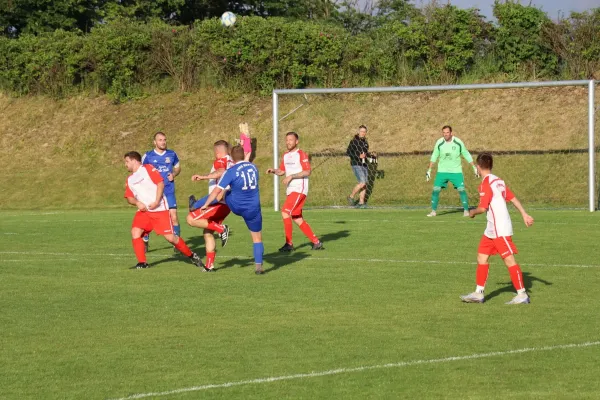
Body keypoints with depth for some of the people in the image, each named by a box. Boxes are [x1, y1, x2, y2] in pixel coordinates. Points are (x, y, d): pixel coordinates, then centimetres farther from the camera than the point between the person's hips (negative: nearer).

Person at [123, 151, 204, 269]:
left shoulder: (148, 169, -2)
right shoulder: (129, 180, 16)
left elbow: (160, 183, -9)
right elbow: (129, 197, 14)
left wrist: (156, 201, -18)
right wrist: (137, 203, -9)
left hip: (159, 209, -5)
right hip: (143, 211, 5)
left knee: (170, 237, -8)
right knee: (135, 232, -18)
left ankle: (191, 255, 12)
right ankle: (142, 263, -11)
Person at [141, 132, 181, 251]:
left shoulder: (172, 154, 5)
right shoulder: (148, 156, 0)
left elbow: (178, 167, 19)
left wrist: (173, 174, -1)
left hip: (169, 192, 1)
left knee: (173, 216, -9)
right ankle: (145, 242, 18)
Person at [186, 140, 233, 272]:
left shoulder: (220, 161, -8)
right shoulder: (233, 163, 17)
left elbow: (221, 172, -31)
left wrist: (204, 177, -39)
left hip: (218, 202, -9)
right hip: (227, 204, 9)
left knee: (191, 219, -15)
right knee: (208, 233, 15)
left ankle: (221, 229, -16)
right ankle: (209, 265, 13)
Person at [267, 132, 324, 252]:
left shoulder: (301, 155, -9)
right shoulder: (286, 155, 15)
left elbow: (307, 172, -16)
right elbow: (282, 171, 22)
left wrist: (291, 176, -21)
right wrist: (273, 170, 1)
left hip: (299, 189, -9)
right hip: (290, 191, 9)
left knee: (285, 212, -18)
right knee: (297, 219, 8)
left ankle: (289, 243, -14)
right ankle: (316, 242, 15)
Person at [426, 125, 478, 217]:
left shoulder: (458, 142, -9)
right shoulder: (439, 143, -5)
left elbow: (466, 155, 3)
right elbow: (434, 156, 7)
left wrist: (474, 167, 3)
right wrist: (429, 170, 6)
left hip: (456, 171, -1)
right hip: (442, 171, 1)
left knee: (461, 190, -10)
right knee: (435, 190, -7)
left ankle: (466, 211, 2)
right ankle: (433, 211, 3)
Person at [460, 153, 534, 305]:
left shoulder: (486, 183, -15)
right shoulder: (498, 181, 12)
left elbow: (483, 208, -17)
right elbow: (513, 198, 13)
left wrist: (473, 212, 3)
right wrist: (525, 215, 14)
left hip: (500, 230, -10)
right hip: (492, 230, 10)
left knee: (509, 260, -8)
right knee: (481, 258, 12)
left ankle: (522, 295, -7)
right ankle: (478, 293, 16)